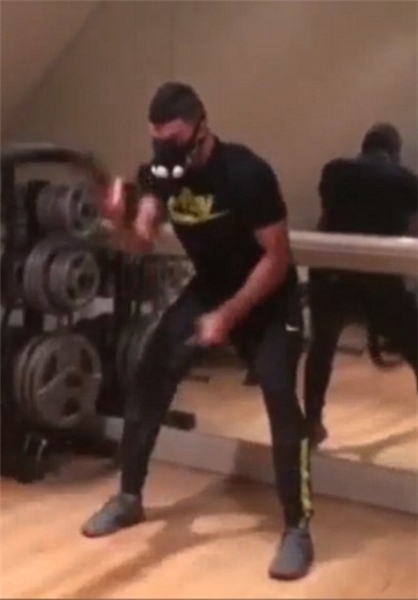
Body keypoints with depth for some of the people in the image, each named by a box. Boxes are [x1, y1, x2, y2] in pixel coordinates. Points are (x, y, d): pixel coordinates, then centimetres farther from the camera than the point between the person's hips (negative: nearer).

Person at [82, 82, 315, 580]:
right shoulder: (162, 170, -9)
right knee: (149, 379, -1)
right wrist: (139, 222, -23)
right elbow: (144, 230, 2)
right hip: (207, 288, 6)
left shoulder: (246, 173, -28)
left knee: (280, 398, -21)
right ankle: (129, 498, 15)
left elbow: (278, 255, -24)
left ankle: (298, 528, -9)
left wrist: (228, 315, -28)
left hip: (267, 297, -6)